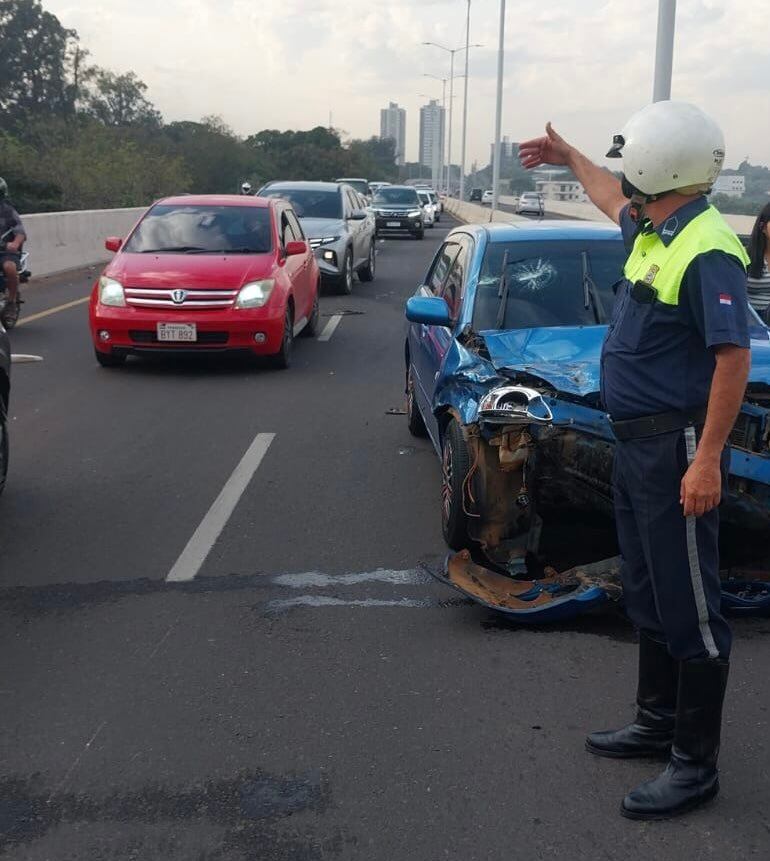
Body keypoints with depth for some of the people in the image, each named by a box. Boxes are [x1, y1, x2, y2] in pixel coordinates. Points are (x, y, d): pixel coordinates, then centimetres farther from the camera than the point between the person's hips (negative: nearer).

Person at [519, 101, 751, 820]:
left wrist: (707, 460, -24)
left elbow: (733, 356, -23)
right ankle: (657, 723, 33)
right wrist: (568, 158, 42)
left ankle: (695, 764, 10)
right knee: (648, 598, 18)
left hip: (675, 448, -10)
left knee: (687, 608, -1)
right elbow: (617, 202, 33)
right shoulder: (652, 230, 9)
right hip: (634, 443, 10)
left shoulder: (707, 250, -20)